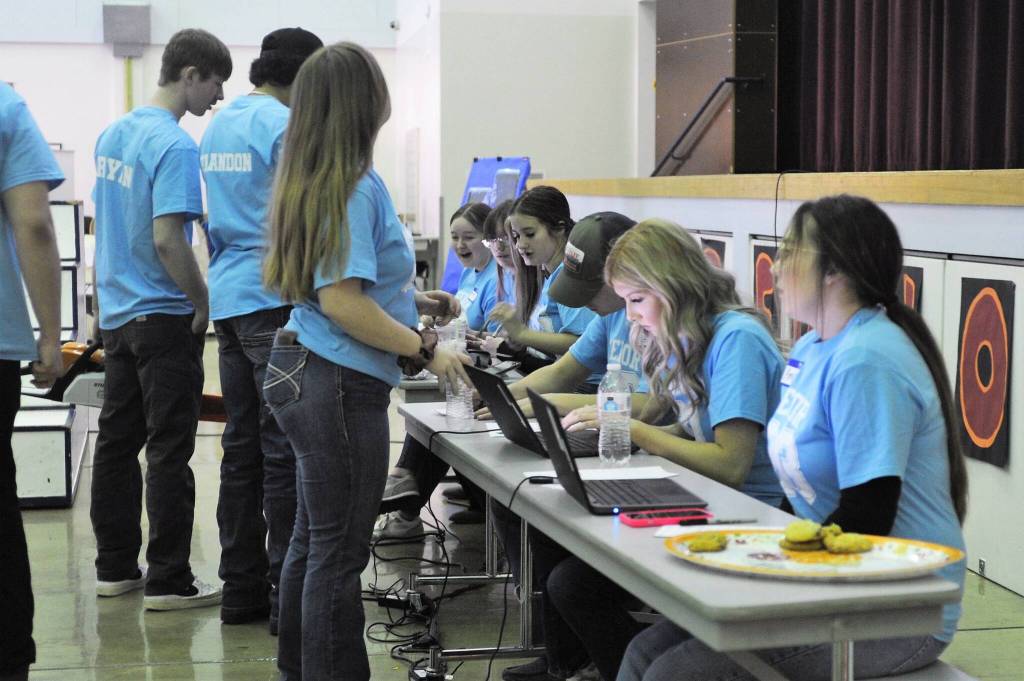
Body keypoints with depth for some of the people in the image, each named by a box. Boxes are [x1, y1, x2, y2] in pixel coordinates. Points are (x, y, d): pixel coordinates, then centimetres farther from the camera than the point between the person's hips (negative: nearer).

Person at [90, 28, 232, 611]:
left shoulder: (112, 134, 10)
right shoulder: (175, 146, -17)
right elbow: (167, 238, -24)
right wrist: (204, 303, -12)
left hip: (116, 314, 9)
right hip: (164, 317, -9)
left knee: (117, 441, 13)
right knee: (169, 450, -3)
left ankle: (115, 567, 21)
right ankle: (168, 580, 2)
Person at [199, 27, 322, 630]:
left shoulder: (219, 125, 16)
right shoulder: (286, 126, -11)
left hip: (228, 299, 9)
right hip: (275, 299, -9)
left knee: (242, 446, 11)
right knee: (284, 450, -5)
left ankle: (242, 590, 16)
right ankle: (287, 595, -2)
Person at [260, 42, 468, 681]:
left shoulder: (311, 179, 11)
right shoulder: (354, 187, -17)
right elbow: (340, 301, -23)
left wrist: (414, 301, 22)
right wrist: (425, 350, -17)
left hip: (303, 371, 10)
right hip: (340, 385, -10)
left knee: (314, 539, 18)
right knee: (340, 550, -2)